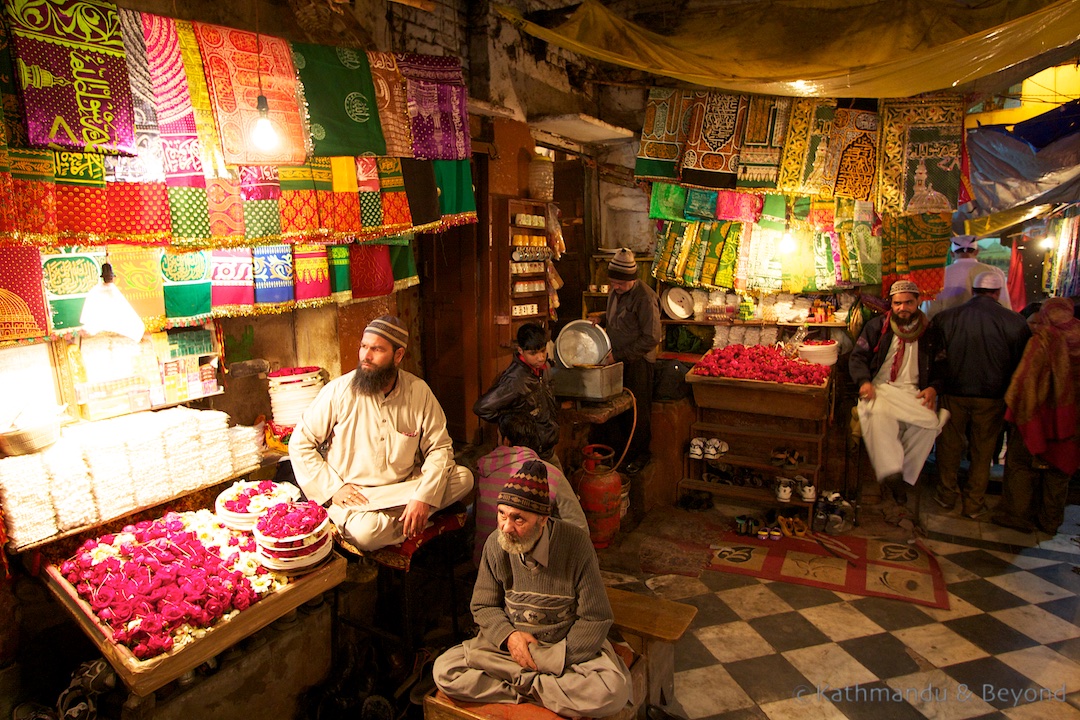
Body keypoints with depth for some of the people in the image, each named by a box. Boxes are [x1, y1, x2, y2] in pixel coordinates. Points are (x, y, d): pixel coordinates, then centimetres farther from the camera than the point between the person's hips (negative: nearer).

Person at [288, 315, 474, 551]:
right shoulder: (339, 390, -9)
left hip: (404, 488, 3)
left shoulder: (419, 391, -4)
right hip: (352, 495, -2)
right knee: (367, 532, -34)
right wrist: (333, 488, -12)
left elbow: (439, 448, -3)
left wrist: (423, 497, -18)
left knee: (463, 477, -17)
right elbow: (300, 443, -2)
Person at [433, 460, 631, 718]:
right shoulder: (495, 544, -10)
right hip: (509, 641, 4)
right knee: (444, 670, -20)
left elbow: (596, 619, -12)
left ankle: (523, 683, -13)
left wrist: (552, 658, -19)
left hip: (567, 645, -3)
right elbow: (483, 606, 4)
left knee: (614, 691, -31)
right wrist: (509, 635, -15)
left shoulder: (576, 544, -19)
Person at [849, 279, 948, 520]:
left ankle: (901, 482, -22)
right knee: (879, 414, -37)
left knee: (929, 421, -30)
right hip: (879, 389, -1)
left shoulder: (930, 333, 15)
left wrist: (933, 387, 0)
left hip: (913, 392, 2)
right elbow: (857, 356, 8)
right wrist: (864, 381, -11)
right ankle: (891, 474, -42)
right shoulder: (877, 326, 11)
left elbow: (941, 367, 21)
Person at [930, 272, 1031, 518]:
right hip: (992, 396, 0)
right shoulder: (1015, 322, -9)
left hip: (954, 393, 0)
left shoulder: (945, 317, -8)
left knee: (950, 445, 16)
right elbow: (1020, 362, -2)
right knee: (982, 451, 14)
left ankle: (947, 495, 28)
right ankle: (974, 503, 24)